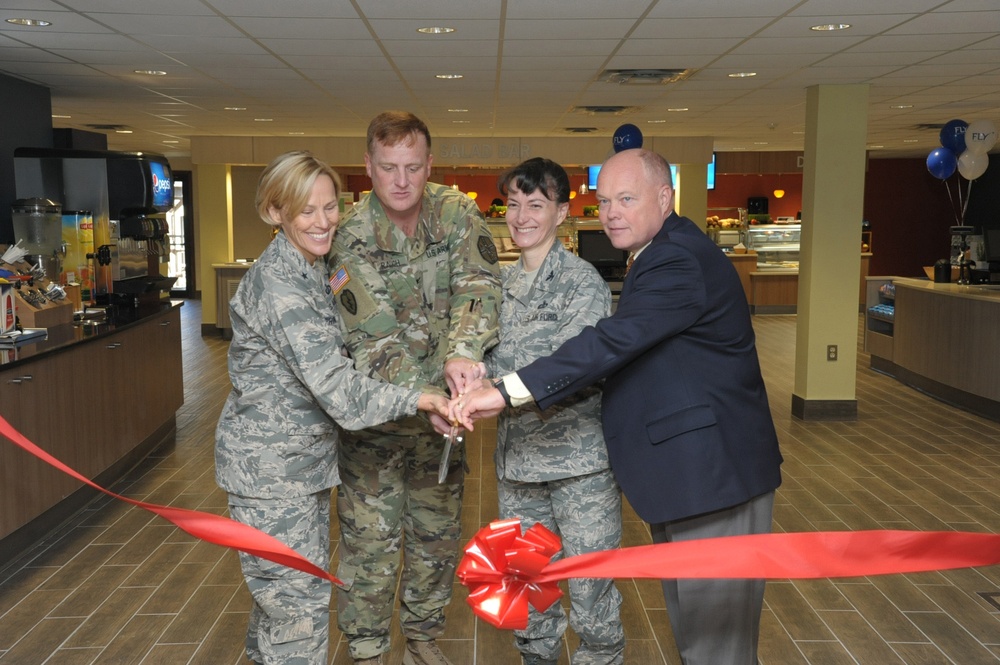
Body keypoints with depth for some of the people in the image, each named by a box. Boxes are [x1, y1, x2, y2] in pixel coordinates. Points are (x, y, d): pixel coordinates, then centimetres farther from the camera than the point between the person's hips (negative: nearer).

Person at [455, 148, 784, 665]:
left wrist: (505, 392, -34)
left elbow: (613, 341, -31)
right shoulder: (664, 255, 13)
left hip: (714, 475, -11)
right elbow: (627, 350, 15)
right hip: (684, 475, 11)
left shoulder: (681, 260, -20)